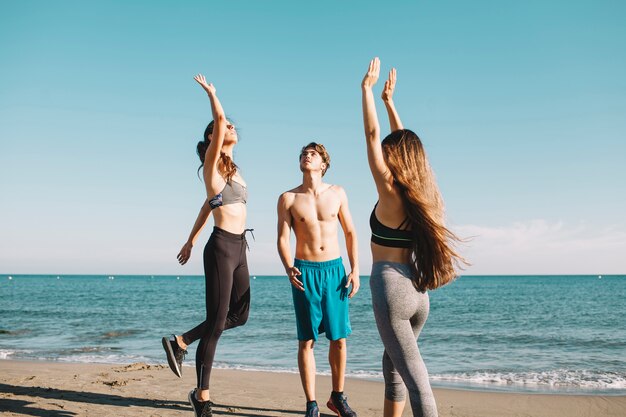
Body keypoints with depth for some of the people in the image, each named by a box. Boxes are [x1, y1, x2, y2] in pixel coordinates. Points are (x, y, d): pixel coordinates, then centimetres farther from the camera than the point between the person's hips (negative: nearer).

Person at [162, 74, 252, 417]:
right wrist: (210, 92, 0)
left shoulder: (232, 169, 19)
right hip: (222, 246, -8)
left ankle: (180, 342, 26)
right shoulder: (212, 163, -4)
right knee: (217, 322, -3)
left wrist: (191, 240, 28)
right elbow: (219, 120, -17)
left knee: (239, 315, 13)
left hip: (239, 247, 8)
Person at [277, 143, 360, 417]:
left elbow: (350, 232, 11)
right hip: (305, 272, -2)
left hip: (335, 270, 2)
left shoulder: (337, 193, 6)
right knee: (307, 340, 1)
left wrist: (355, 269, 3)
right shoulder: (288, 199, 1)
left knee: (339, 338, 6)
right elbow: (282, 239, -2)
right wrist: (288, 268, -20)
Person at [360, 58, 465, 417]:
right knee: (392, 363, 23)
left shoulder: (390, 191, -12)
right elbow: (406, 143, 17)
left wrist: (368, 87, -1)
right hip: (418, 290, 7)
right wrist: (389, 101, 25)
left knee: (415, 376, -5)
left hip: (391, 286, -7)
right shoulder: (422, 192, 5)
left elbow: (373, 135, -9)